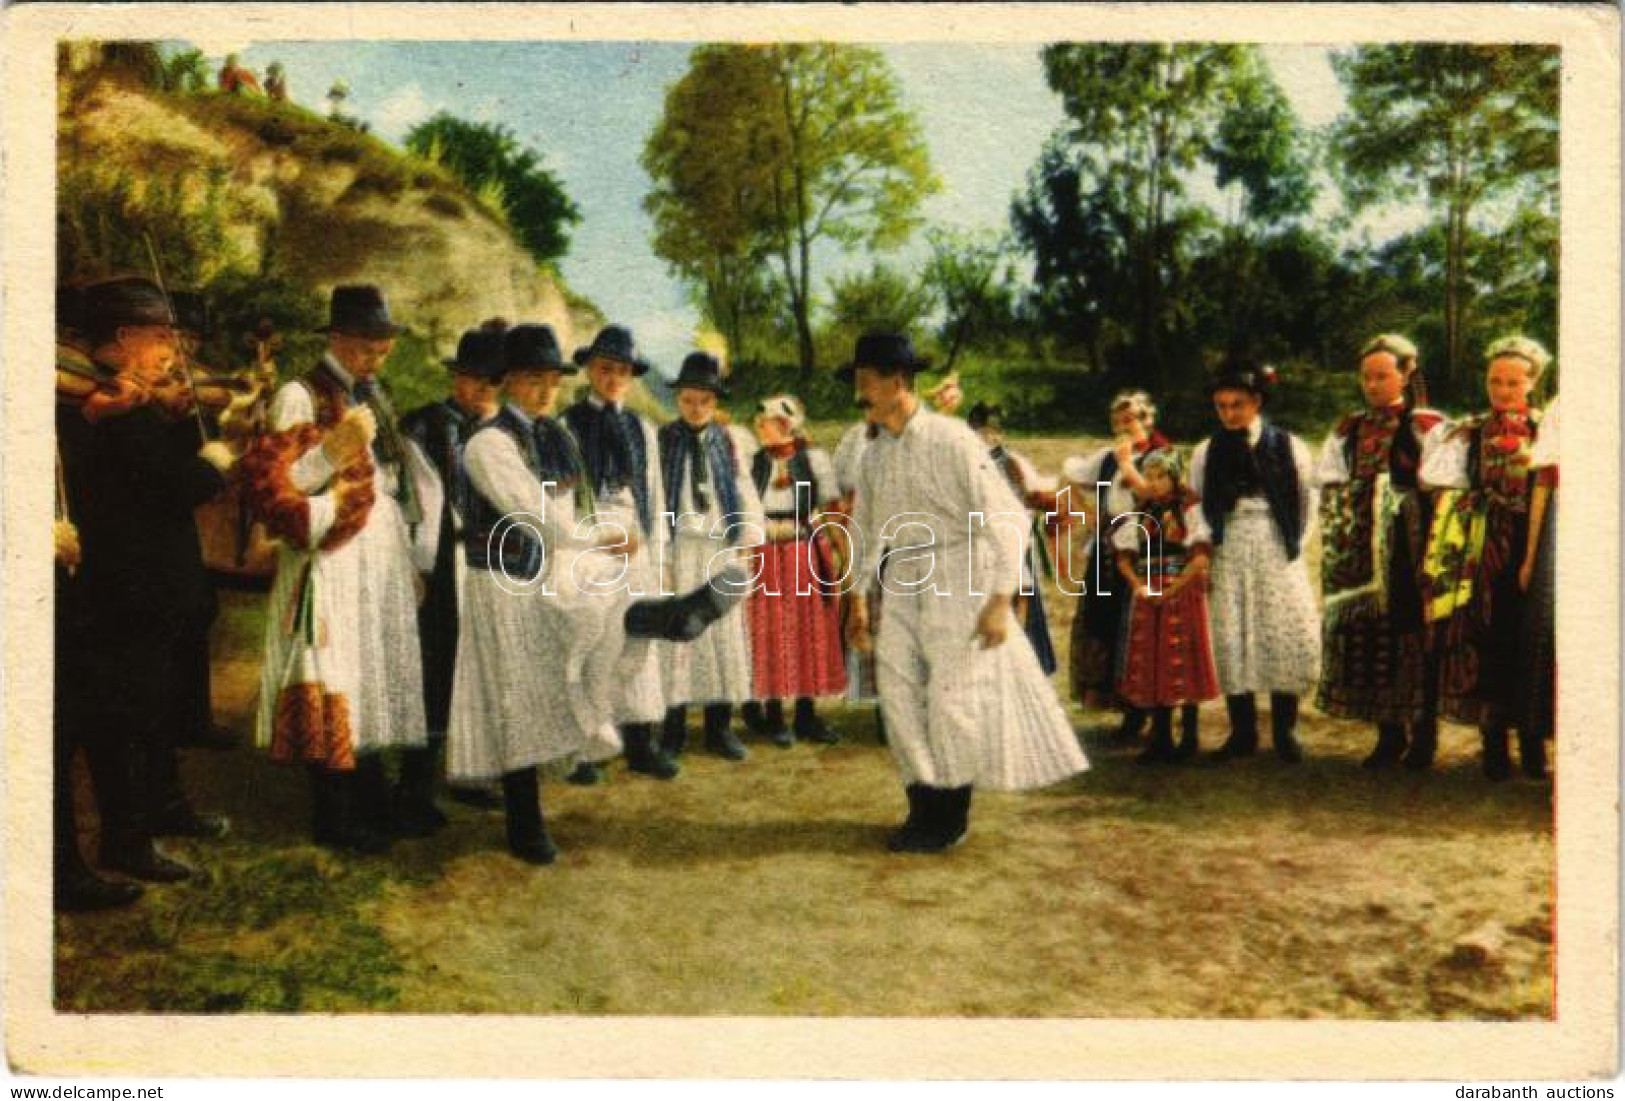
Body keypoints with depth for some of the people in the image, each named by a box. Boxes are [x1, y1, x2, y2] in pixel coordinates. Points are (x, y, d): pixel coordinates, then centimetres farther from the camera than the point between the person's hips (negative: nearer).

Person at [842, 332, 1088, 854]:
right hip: (903, 579, 6)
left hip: (956, 574, -6)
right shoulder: (875, 454, 5)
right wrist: (858, 599, 18)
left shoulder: (950, 440, -15)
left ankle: (948, 819, 16)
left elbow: (1006, 517, -16)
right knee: (899, 692, 4)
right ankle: (924, 809, 20)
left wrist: (1000, 599, -19)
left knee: (952, 698, -2)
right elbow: (866, 530, 17)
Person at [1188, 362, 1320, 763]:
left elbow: (1307, 500, 7)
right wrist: (1202, 542, -8)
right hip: (1228, 554, 1)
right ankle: (1242, 732, 13)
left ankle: (1284, 730, 10)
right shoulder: (1207, 452, 6)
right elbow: (1197, 504, 6)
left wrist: (1295, 543, 1)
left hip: (1278, 553, -1)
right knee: (1230, 638, 1)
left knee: (1288, 636, -4)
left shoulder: (1288, 446, 2)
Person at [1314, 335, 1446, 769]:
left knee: (1414, 634, -1)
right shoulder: (1349, 431, 13)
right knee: (1369, 634, 3)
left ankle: (1423, 733, 12)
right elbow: (1330, 489, 11)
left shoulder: (1428, 427, 1)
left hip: (1410, 550, -3)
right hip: (1362, 553, 4)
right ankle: (1390, 734, 15)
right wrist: (1337, 546, 0)